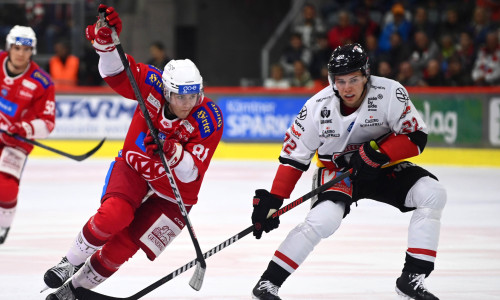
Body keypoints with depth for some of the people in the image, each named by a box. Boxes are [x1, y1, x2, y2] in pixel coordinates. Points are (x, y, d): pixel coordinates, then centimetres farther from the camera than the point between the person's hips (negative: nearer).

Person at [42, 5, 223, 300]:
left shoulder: (210, 119, -25)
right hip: (135, 166, 1)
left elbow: (192, 173, -28)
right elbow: (115, 71, -16)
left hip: (175, 188, -1)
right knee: (114, 214, -28)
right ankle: (70, 263, -3)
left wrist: (172, 152, -48)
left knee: (124, 243, -8)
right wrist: (105, 39, -36)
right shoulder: (153, 83, -20)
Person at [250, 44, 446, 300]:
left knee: (433, 194, -19)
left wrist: (377, 153, -31)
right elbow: (294, 155, -9)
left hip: (382, 168, 2)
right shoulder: (318, 107, -18)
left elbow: (415, 137, -17)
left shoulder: (390, 93, -21)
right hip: (336, 171, -2)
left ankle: (412, 279, -15)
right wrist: (272, 200, -13)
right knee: (325, 217, -30)